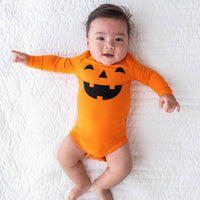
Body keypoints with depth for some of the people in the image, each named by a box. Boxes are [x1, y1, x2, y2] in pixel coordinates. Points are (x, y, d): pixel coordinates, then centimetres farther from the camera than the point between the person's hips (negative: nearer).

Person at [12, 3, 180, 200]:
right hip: (82, 132, 2)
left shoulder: (128, 65, -6)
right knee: (64, 157, 4)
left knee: (122, 167, -7)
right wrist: (30, 59, 10)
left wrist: (165, 93, -10)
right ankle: (82, 183, 34)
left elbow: (149, 75, 4)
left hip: (114, 136, -1)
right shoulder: (82, 62, -3)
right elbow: (58, 63, 9)